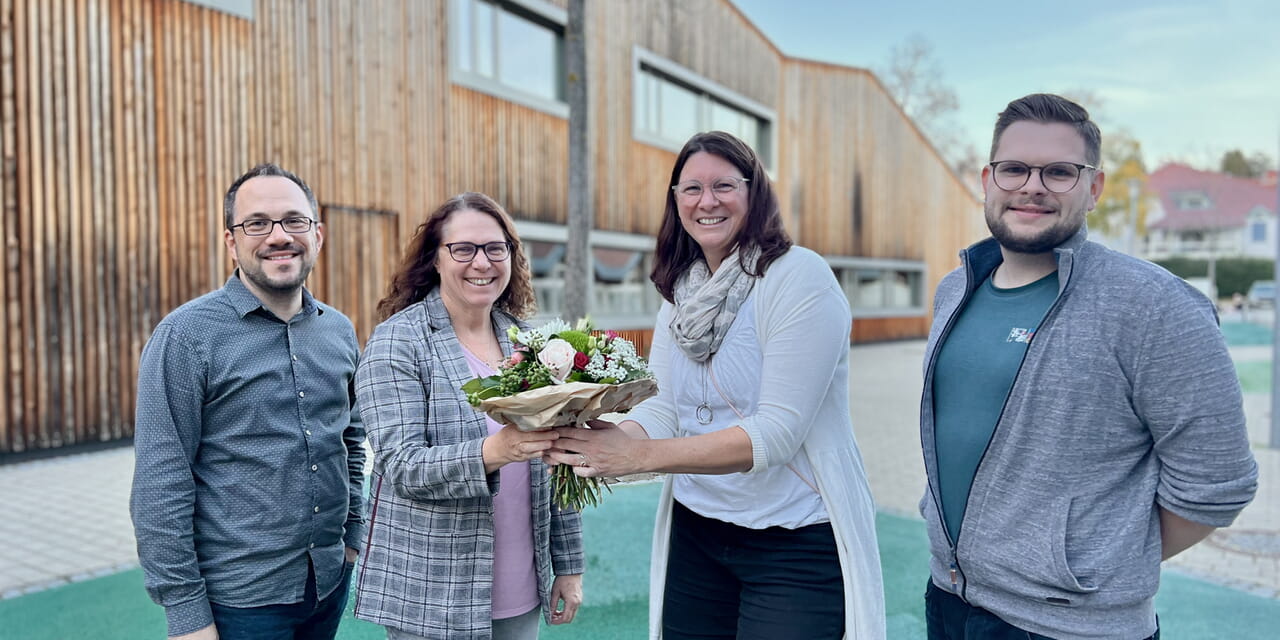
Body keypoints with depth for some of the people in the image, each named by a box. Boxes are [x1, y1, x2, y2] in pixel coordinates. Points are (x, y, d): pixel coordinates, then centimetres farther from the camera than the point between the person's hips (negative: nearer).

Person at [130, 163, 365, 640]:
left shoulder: (339, 329, 4)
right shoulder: (185, 335, -12)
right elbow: (161, 485, -14)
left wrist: (353, 533, 11)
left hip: (331, 581, 5)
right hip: (238, 599, -5)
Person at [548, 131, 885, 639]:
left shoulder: (799, 278, -17)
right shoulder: (680, 293, 5)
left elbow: (776, 433, -24)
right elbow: (662, 410, -2)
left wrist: (639, 455, -30)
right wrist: (600, 445, -22)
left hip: (797, 545, -6)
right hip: (695, 534, 6)